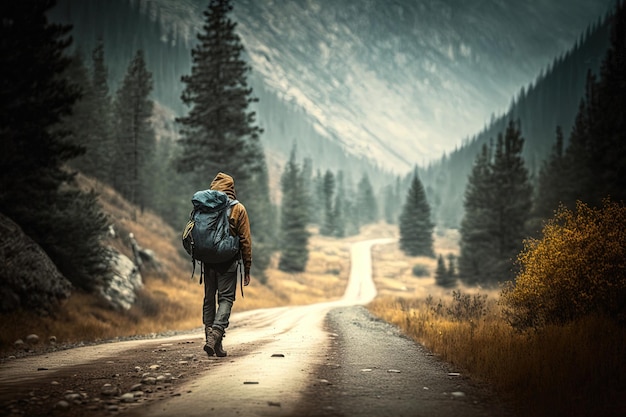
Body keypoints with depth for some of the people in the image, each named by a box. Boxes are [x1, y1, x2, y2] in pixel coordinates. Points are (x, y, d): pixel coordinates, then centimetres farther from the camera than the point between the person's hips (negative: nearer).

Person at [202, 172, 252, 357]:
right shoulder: (238, 209, -1)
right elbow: (245, 240, -2)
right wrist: (247, 269, 3)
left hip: (208, 260, 3)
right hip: (228, 260, -3)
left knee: (209, 299, 12)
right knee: (226, 298, -2)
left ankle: (210, 335, 11)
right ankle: (216, 335, -20)